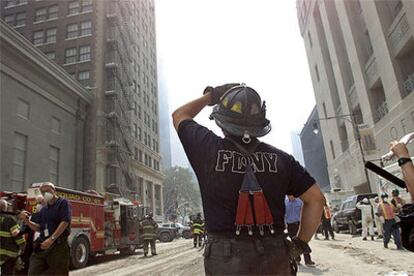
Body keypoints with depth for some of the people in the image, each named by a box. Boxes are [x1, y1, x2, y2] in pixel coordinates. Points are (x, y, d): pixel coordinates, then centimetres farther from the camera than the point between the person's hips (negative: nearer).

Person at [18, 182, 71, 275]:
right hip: (42, 245, 6)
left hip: (58, 246, -6)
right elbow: (39, 228, 19)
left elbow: (65, 222, -14)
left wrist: (52, 239, -21)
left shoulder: (63, 203, -2)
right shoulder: (44, 209, 19)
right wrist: (27, 220, 2)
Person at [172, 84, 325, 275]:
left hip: (226, 260, -2)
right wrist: (300, 245, 6)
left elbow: (179, 116, 8)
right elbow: (316, 199, 1)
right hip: (275, 259, 3)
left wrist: (210, 95, 17)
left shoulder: (209, 149, -9)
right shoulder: (280, 158, -2)